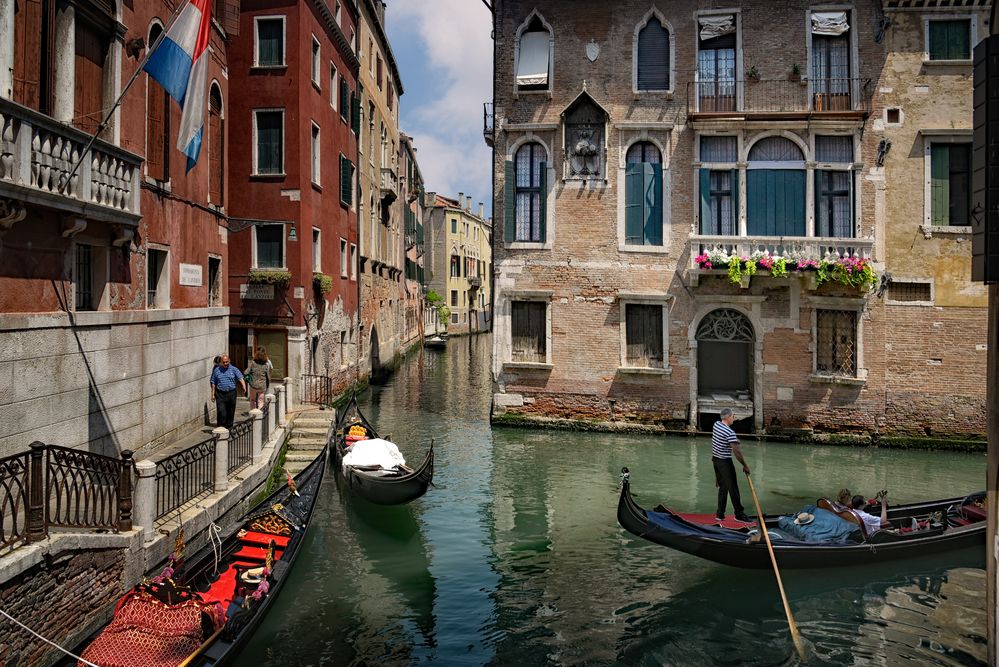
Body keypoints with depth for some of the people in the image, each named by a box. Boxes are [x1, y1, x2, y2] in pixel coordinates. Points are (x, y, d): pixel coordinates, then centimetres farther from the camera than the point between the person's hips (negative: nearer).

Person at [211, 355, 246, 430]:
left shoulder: (234, 369, 3)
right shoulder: (217, 370, 7)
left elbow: (240, 378, -11)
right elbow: (213, 383, 11)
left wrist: (243, 386, -29)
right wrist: (213, 394, 7)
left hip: (231, 393, 1)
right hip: (220, 394, -1)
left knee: (230, 412, 8)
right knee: (221, 412, -10)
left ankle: (229, 427, 23)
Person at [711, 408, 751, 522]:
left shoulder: (716, 424, 1)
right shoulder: (730, 433, -23)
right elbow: (737, 452, -22)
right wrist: (745, 466, -14)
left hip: (716, 460, 8)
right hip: (725, 462, -8)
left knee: (722, 487, 15)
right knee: (733, 488, 2)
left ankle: (720, 514, 16)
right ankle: (739, 514, 11)